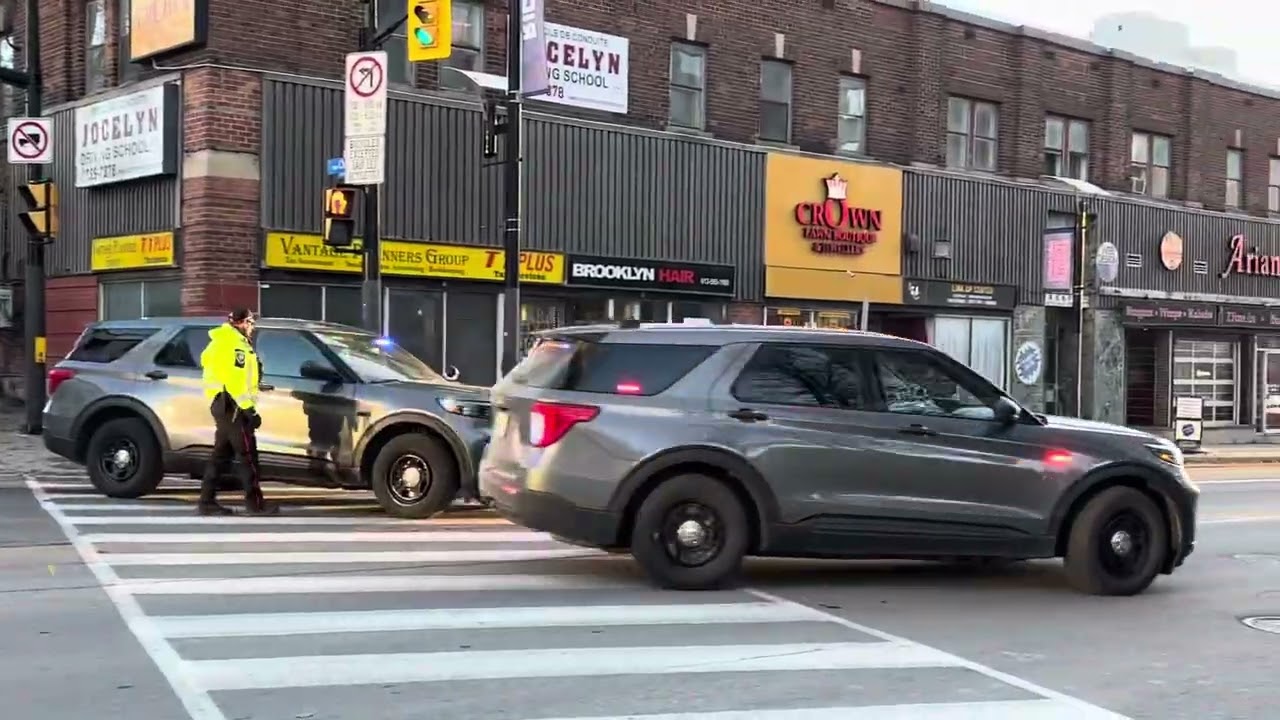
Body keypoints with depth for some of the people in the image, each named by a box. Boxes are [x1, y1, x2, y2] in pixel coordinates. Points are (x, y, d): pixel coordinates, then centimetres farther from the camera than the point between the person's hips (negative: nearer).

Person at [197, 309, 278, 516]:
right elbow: (235, 379, -22)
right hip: (231, 404, -11)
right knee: (246, 453, -8)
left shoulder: (222, 342, 20)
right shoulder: (234, 344, -14)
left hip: (222, 403, 11)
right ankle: (255, 502, -6)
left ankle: (207, 501, 10)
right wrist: (249, 409, -22)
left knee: (222, 453, 11)